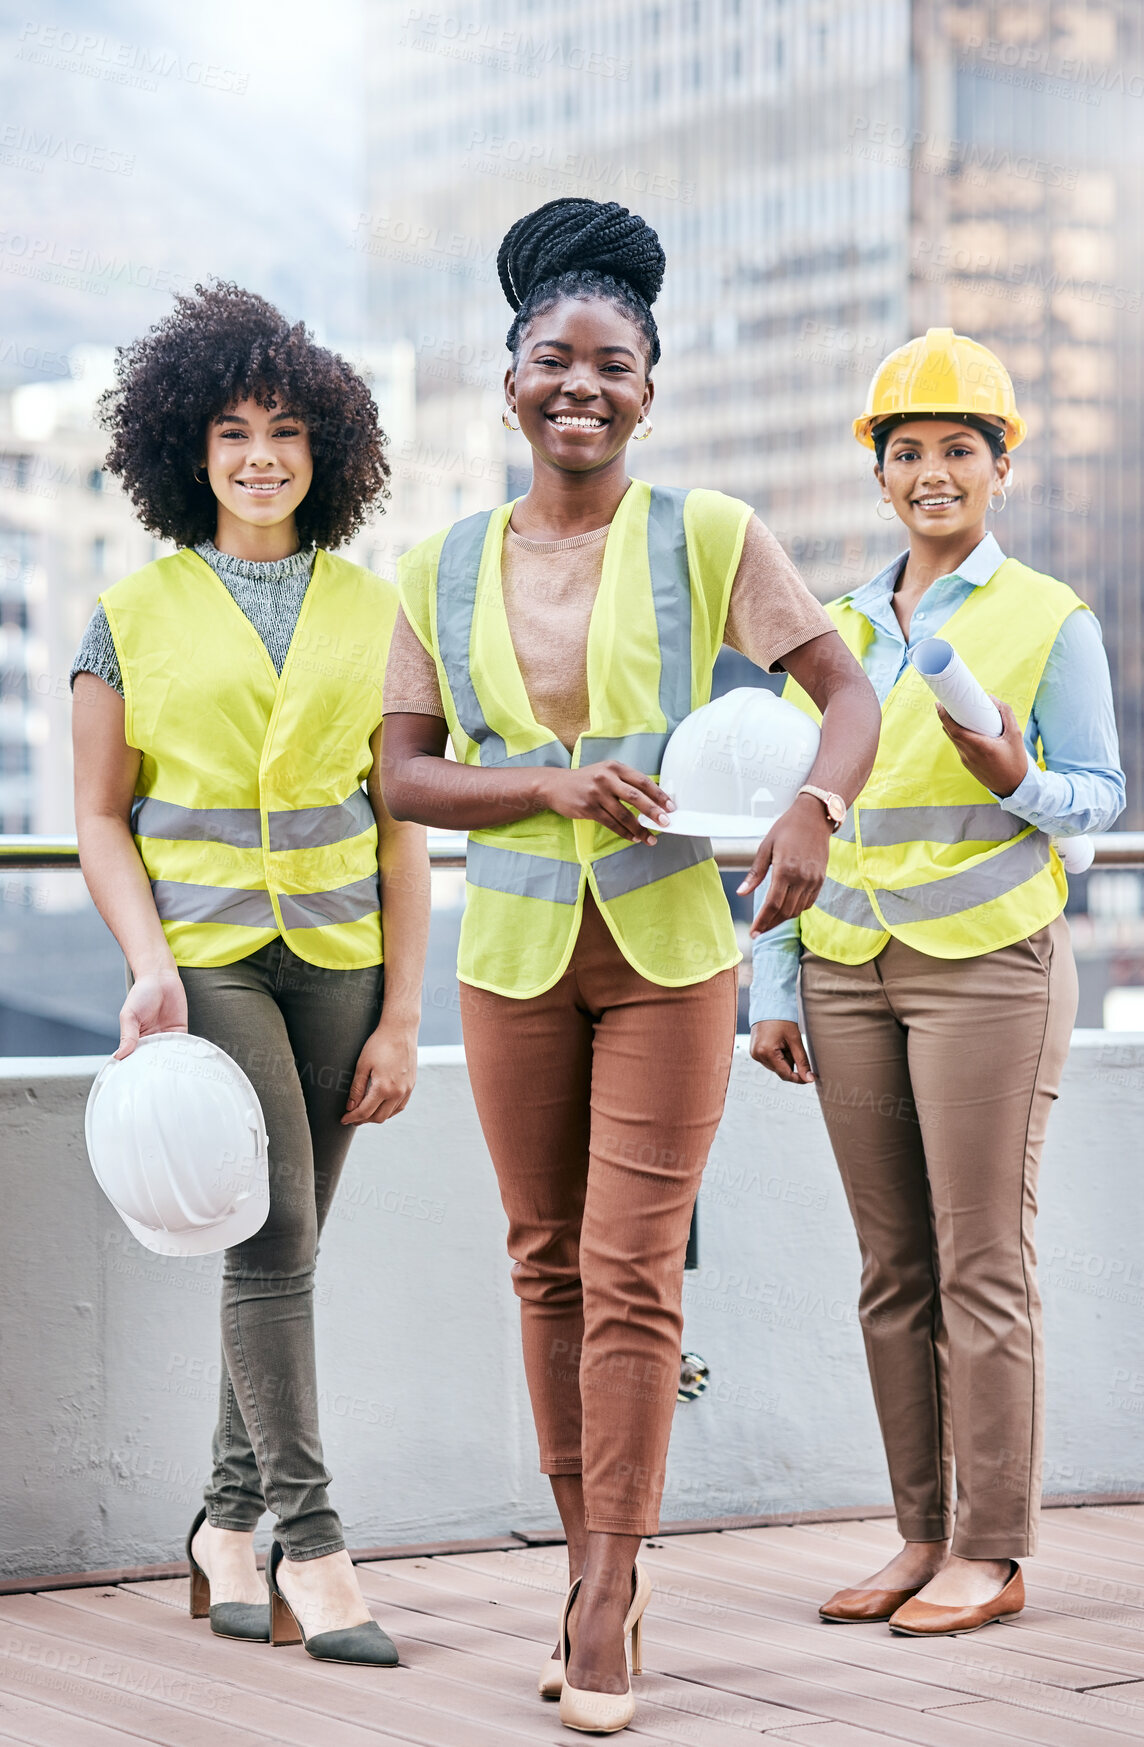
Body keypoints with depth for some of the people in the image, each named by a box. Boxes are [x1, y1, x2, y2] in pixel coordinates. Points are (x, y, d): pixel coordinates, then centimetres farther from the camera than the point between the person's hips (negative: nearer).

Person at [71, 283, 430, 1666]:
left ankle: (229, 1520, 19)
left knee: (283, 1246, 5)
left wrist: (401, 1014, 2)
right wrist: (150, 968, -12)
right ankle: (309, 1538, -10)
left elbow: (403, 825, 7)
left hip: (336, 953, 3)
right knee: (273, 1231, -14)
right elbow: (101, 819, 3)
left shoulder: (373, 611, 8)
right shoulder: (135, 611, 3)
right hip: (203, 952, -3)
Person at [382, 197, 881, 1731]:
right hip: (514, 957, 3)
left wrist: (811, 811, -23)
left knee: (631, 1275, -6)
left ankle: (606, 1611, 0)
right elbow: (403, 773, 1)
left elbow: (850, 696, -3)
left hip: (670, 954, -3)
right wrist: (554, 788, -15)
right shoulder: (446, 569, 4)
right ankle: (595, 1572, 23)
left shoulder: (709, 540, -3)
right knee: (548, 1268, 10)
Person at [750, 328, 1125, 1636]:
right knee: (892, 1269, 5)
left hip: (986, 962, -5)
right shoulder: (839, 631, 15)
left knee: (982, 1266, -6)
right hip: (850, 972, 5)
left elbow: (1101, 796, 2)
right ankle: (922, 1536, 11)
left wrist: (1014, 779, -19)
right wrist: (773, 987, 11)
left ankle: (993, 1552, 0)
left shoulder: (1051, 622, 2)